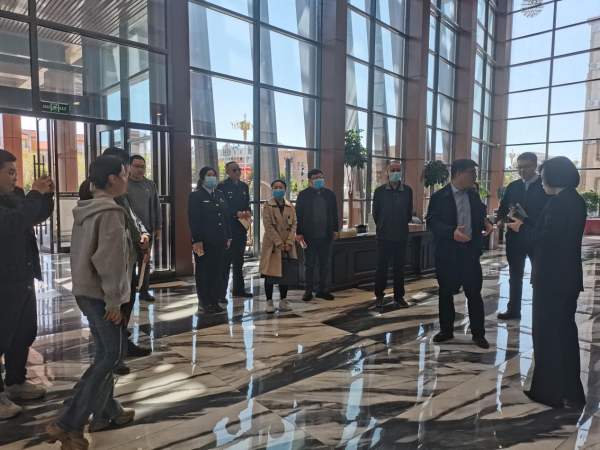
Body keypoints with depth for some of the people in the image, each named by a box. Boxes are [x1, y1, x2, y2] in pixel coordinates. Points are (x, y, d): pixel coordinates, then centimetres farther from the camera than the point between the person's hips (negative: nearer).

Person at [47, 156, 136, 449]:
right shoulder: (111, 212, -18)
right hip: (101, 293, -9)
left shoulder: (85, 210, 11)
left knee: (105, 353, 18)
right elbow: (111, 260, -22)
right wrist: (114, 300, -16)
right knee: (113, 355, -2)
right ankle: (68, 425, 1)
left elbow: (81, 252, 16)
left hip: (85, 290, 10)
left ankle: (106, 411, 29)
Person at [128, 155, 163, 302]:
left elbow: (156, 207, 9)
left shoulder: (151, 185, 8)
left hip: (147, 230, 4)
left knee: (145, 262, 12)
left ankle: (144, 291, 22)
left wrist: (158, 227, 6)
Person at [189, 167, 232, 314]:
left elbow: (226, 217, 15)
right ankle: (203, 303, 13)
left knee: (217, 271, 10)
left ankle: (215, 301, 19)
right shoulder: (196, 196, -5)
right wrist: (197, 241, -19)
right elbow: (194, 220, -12)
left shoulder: (220, 195, 15)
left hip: (219, 240, 6)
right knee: (203, 272, 4)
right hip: (204, 241, -6)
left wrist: (228, 237, 9)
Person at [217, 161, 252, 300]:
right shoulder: (222, 186, -8)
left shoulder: (244, 186, 12)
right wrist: (236, 214, -21)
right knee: (225, 261, -4)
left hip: (241, 228, 7)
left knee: (239, 260, 15)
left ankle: (238, 289, 27)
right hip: (227, 228, -6)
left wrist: (248, 212, -6)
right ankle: (221, 293, 3)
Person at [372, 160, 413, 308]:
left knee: (399, 267, 8)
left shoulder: (407, 190, 2)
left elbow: (409, 212, 10)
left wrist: (403, 225, 10)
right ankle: (379, 295, 16)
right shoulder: (380, 191, -3)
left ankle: (399, 296, 19)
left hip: (401, 235, 1)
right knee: (382, 267, 4)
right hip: (384, 235, -1)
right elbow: (375, 212, 5)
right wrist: (382, 226, 9)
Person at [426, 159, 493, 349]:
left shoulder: (474, 196, 9)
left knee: (474, 293, 7)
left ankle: (478, 333, 19)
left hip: (470, 251, 4)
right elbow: (432, 222, -13)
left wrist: (486, 223, -4)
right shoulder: (439, 197, -7)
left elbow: (480, 216, 19)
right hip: (448, 252, -3)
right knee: (446, 293, 9)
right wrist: (452, 232, -27)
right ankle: (446, 330, 25)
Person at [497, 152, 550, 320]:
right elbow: (503, 208, 6)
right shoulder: (512, 186, 8)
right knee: (515, 276, 11)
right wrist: (501, 219, -15)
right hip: (515, 237, 4)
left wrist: (527, 218, -21)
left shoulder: (546, 186, -4)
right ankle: (513, 309, 21)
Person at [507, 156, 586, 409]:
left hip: (552, 278, -9)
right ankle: (569, 391, 31)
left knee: (548, 334, 3)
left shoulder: (558, 202, -19)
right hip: (568, 276, 9)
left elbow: (544, 240, -22)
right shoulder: (575, 201, 10)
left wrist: (521, 228, -8)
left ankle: (552, 392, 14)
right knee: (564, 331, 19)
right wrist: (528, 221, 15)